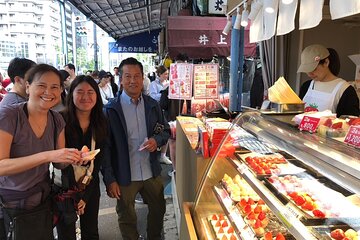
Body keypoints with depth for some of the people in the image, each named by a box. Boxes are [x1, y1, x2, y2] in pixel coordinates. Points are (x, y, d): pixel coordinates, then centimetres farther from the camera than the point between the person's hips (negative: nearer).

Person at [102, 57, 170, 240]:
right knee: (127, 218, 15)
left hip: (152, 173, 4)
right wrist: (109, 179, -11)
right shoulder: (110, 109, -10)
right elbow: (105, 146, -9)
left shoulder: (153, 105, 2)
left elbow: (166, 131, 11)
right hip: (124, 177, -4)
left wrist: (157, 140, -12)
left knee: (158, 210, 21)